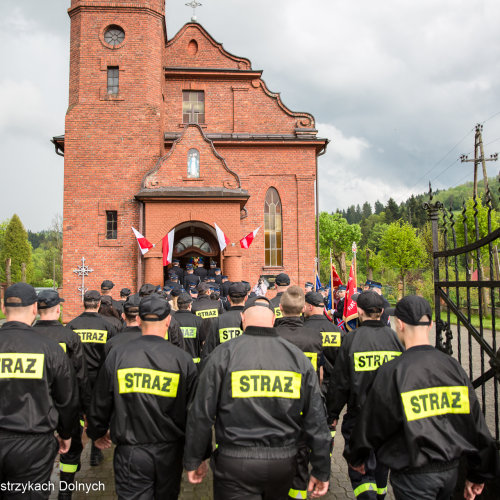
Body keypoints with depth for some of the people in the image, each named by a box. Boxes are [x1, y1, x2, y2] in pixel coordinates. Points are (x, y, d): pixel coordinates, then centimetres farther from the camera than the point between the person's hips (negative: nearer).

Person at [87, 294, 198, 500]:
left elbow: (101, 402, 2)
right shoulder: (183, 359, -9)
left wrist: (97, 433, 22)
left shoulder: (117, 354, -8)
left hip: (130, 453, -1)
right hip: (169, 452, 2)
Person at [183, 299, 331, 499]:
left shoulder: (224, 353, -9)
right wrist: (322, 471, 9)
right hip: (283, 463, 3)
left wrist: (193, 460, 7)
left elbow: (201, 414, -6)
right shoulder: (298, 357, -1)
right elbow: (316, 419, 1)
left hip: (234, 463, -3)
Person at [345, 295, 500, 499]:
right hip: (450, 471, 6)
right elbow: (476, 423, 2)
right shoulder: (452, 365, -4)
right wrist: (478, 474, 14)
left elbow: (372, 424, -8)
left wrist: (356, 457, 10)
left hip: (413, 475, -6)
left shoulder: (392, 371, -18)